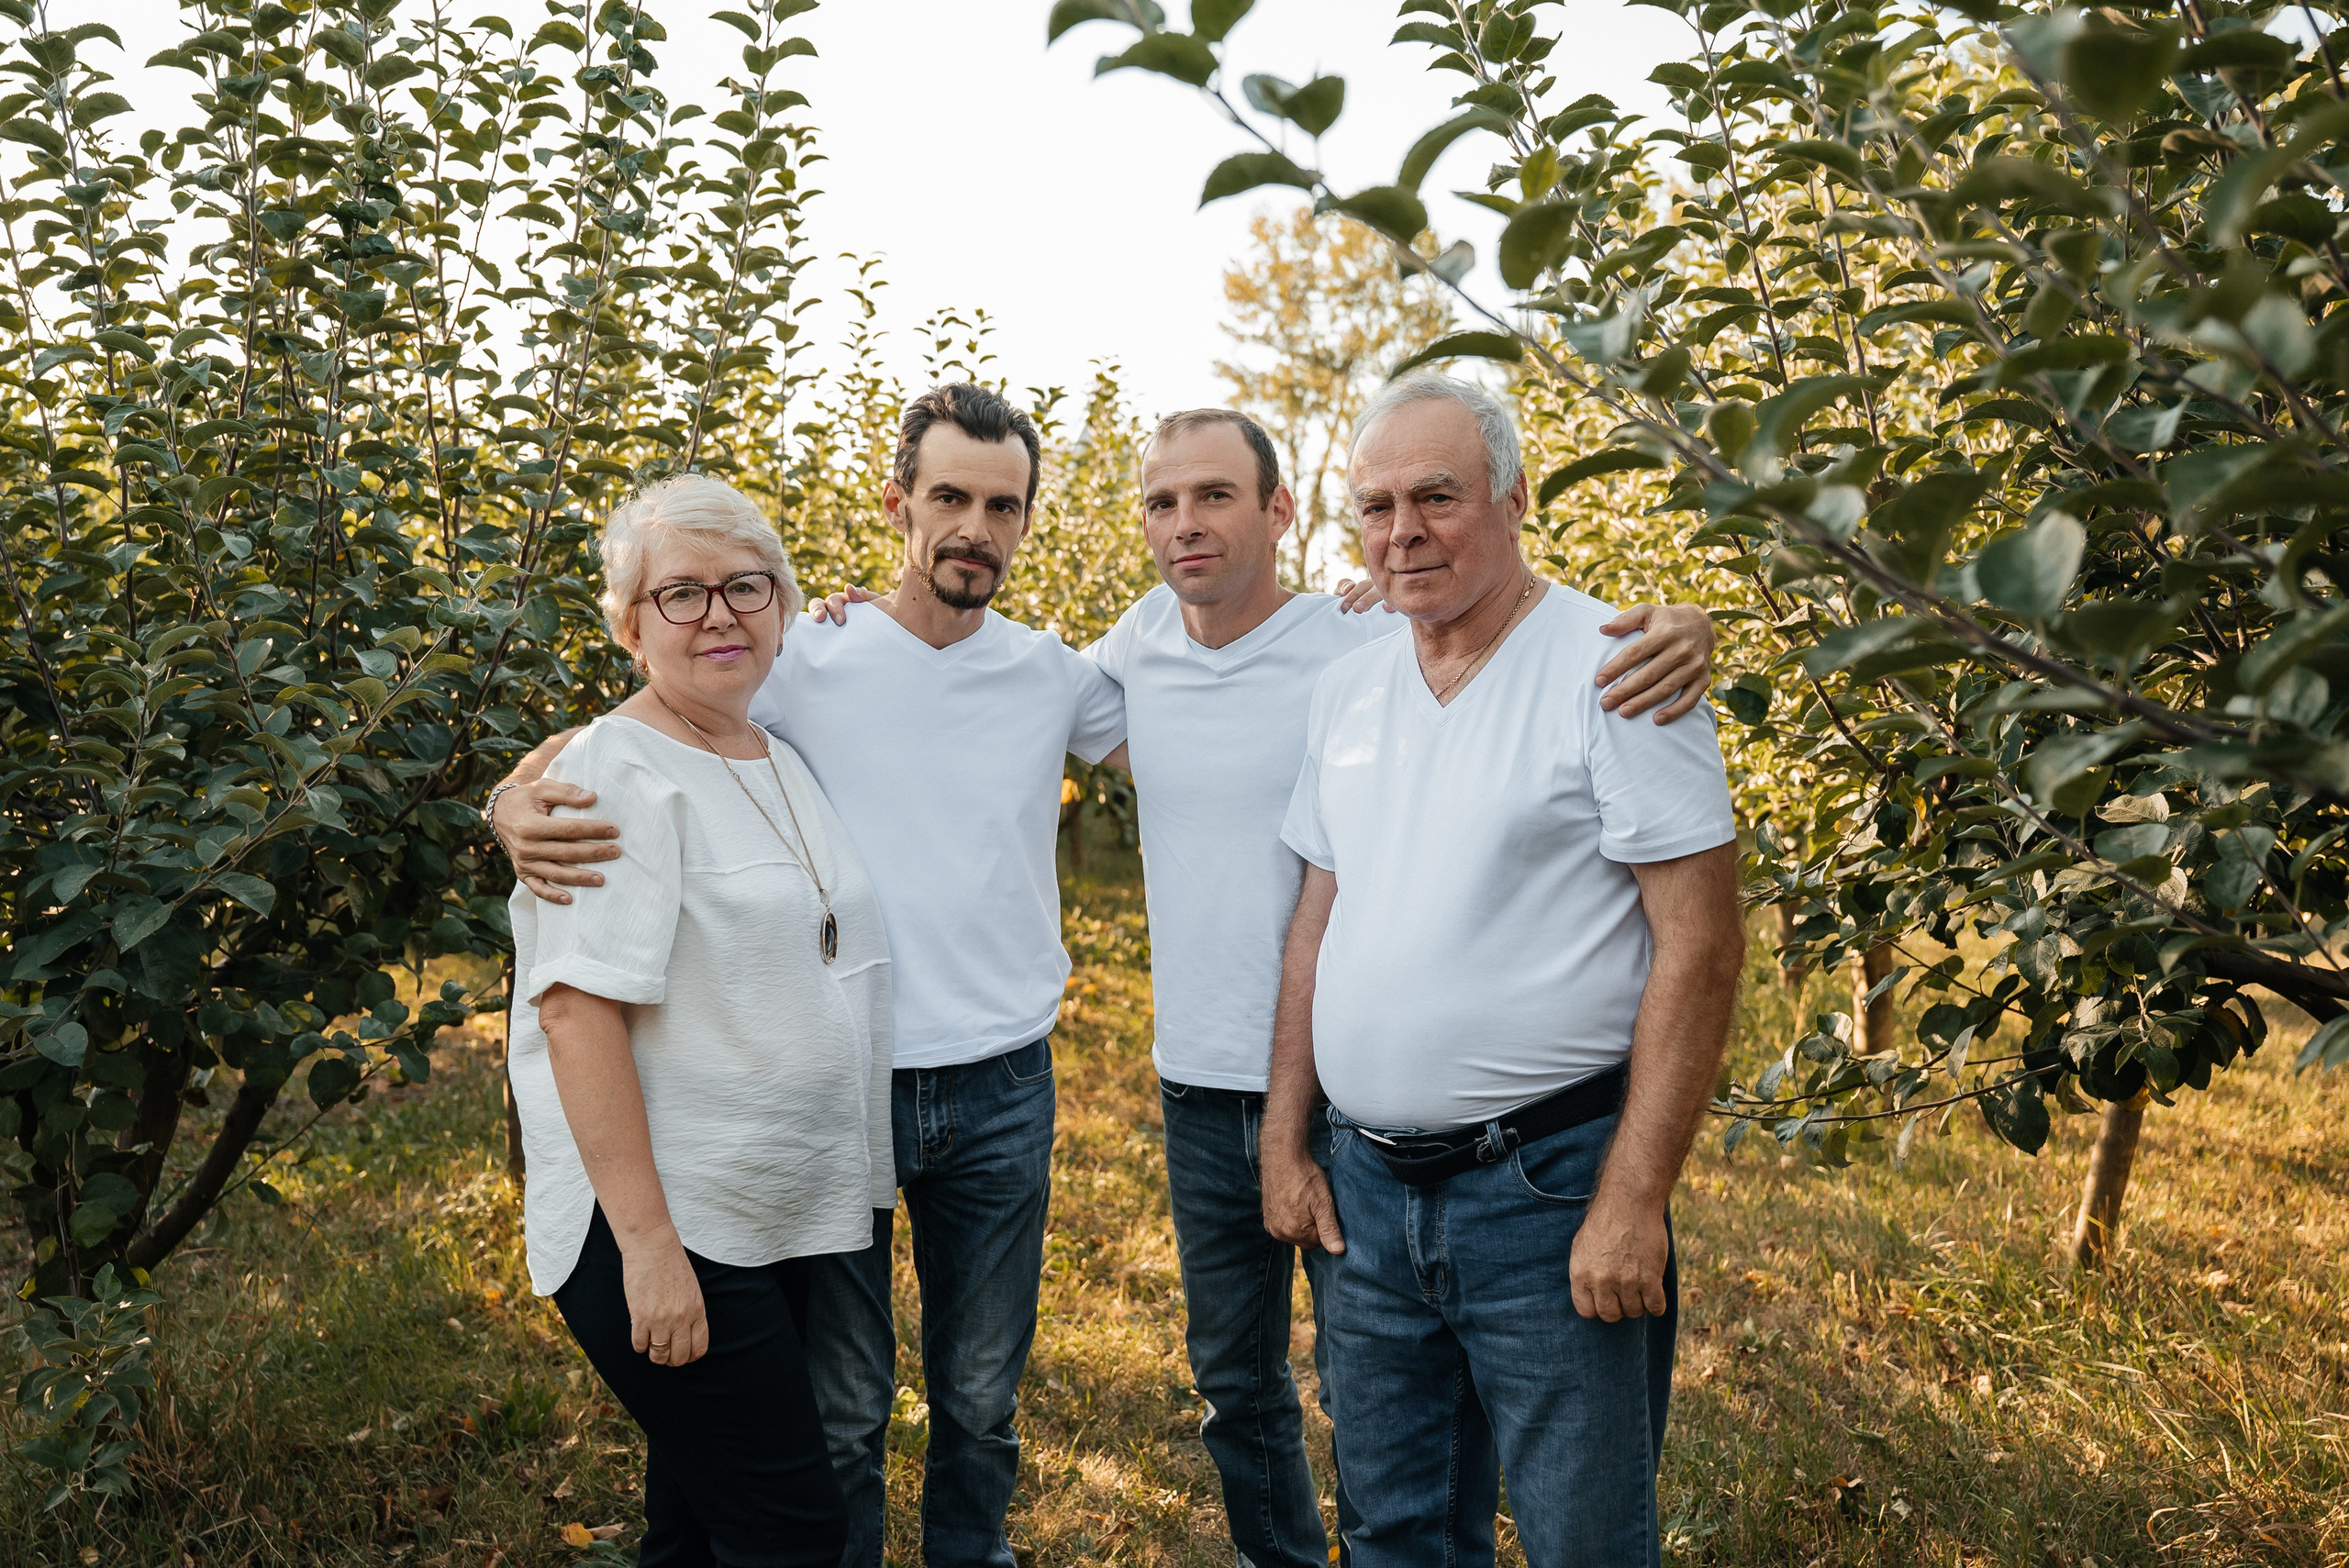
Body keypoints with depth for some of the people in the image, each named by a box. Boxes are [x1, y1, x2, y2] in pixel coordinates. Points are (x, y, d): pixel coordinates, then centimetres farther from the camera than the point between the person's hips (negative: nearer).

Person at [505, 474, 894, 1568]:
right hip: (663, 1234, -8)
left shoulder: (784, 760, 11)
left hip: (776, 1225, 8)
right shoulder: (615, 772, -14)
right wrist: (647, 1241, -23)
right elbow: (577, 1008, -20)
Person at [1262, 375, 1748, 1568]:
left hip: (1546, 1191, -5)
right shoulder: (1345, 691, 8)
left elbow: (1699, 946, -14)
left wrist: (1631, 1202, -17)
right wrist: (1284, 1144, 10)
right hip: (1364, 1189, 6)